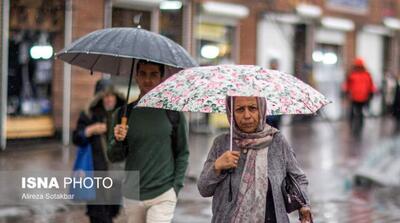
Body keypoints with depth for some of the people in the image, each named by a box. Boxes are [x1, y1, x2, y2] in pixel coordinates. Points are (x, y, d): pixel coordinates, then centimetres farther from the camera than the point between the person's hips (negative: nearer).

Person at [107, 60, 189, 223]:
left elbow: (182, 153, 4)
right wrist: (118, 141, -14)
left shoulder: (173, 113, -1)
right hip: (131, 196, 3)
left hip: (163, 196, -3)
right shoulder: (124, 113, 5)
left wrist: (176, 187, -5)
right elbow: (113, 157, 6)